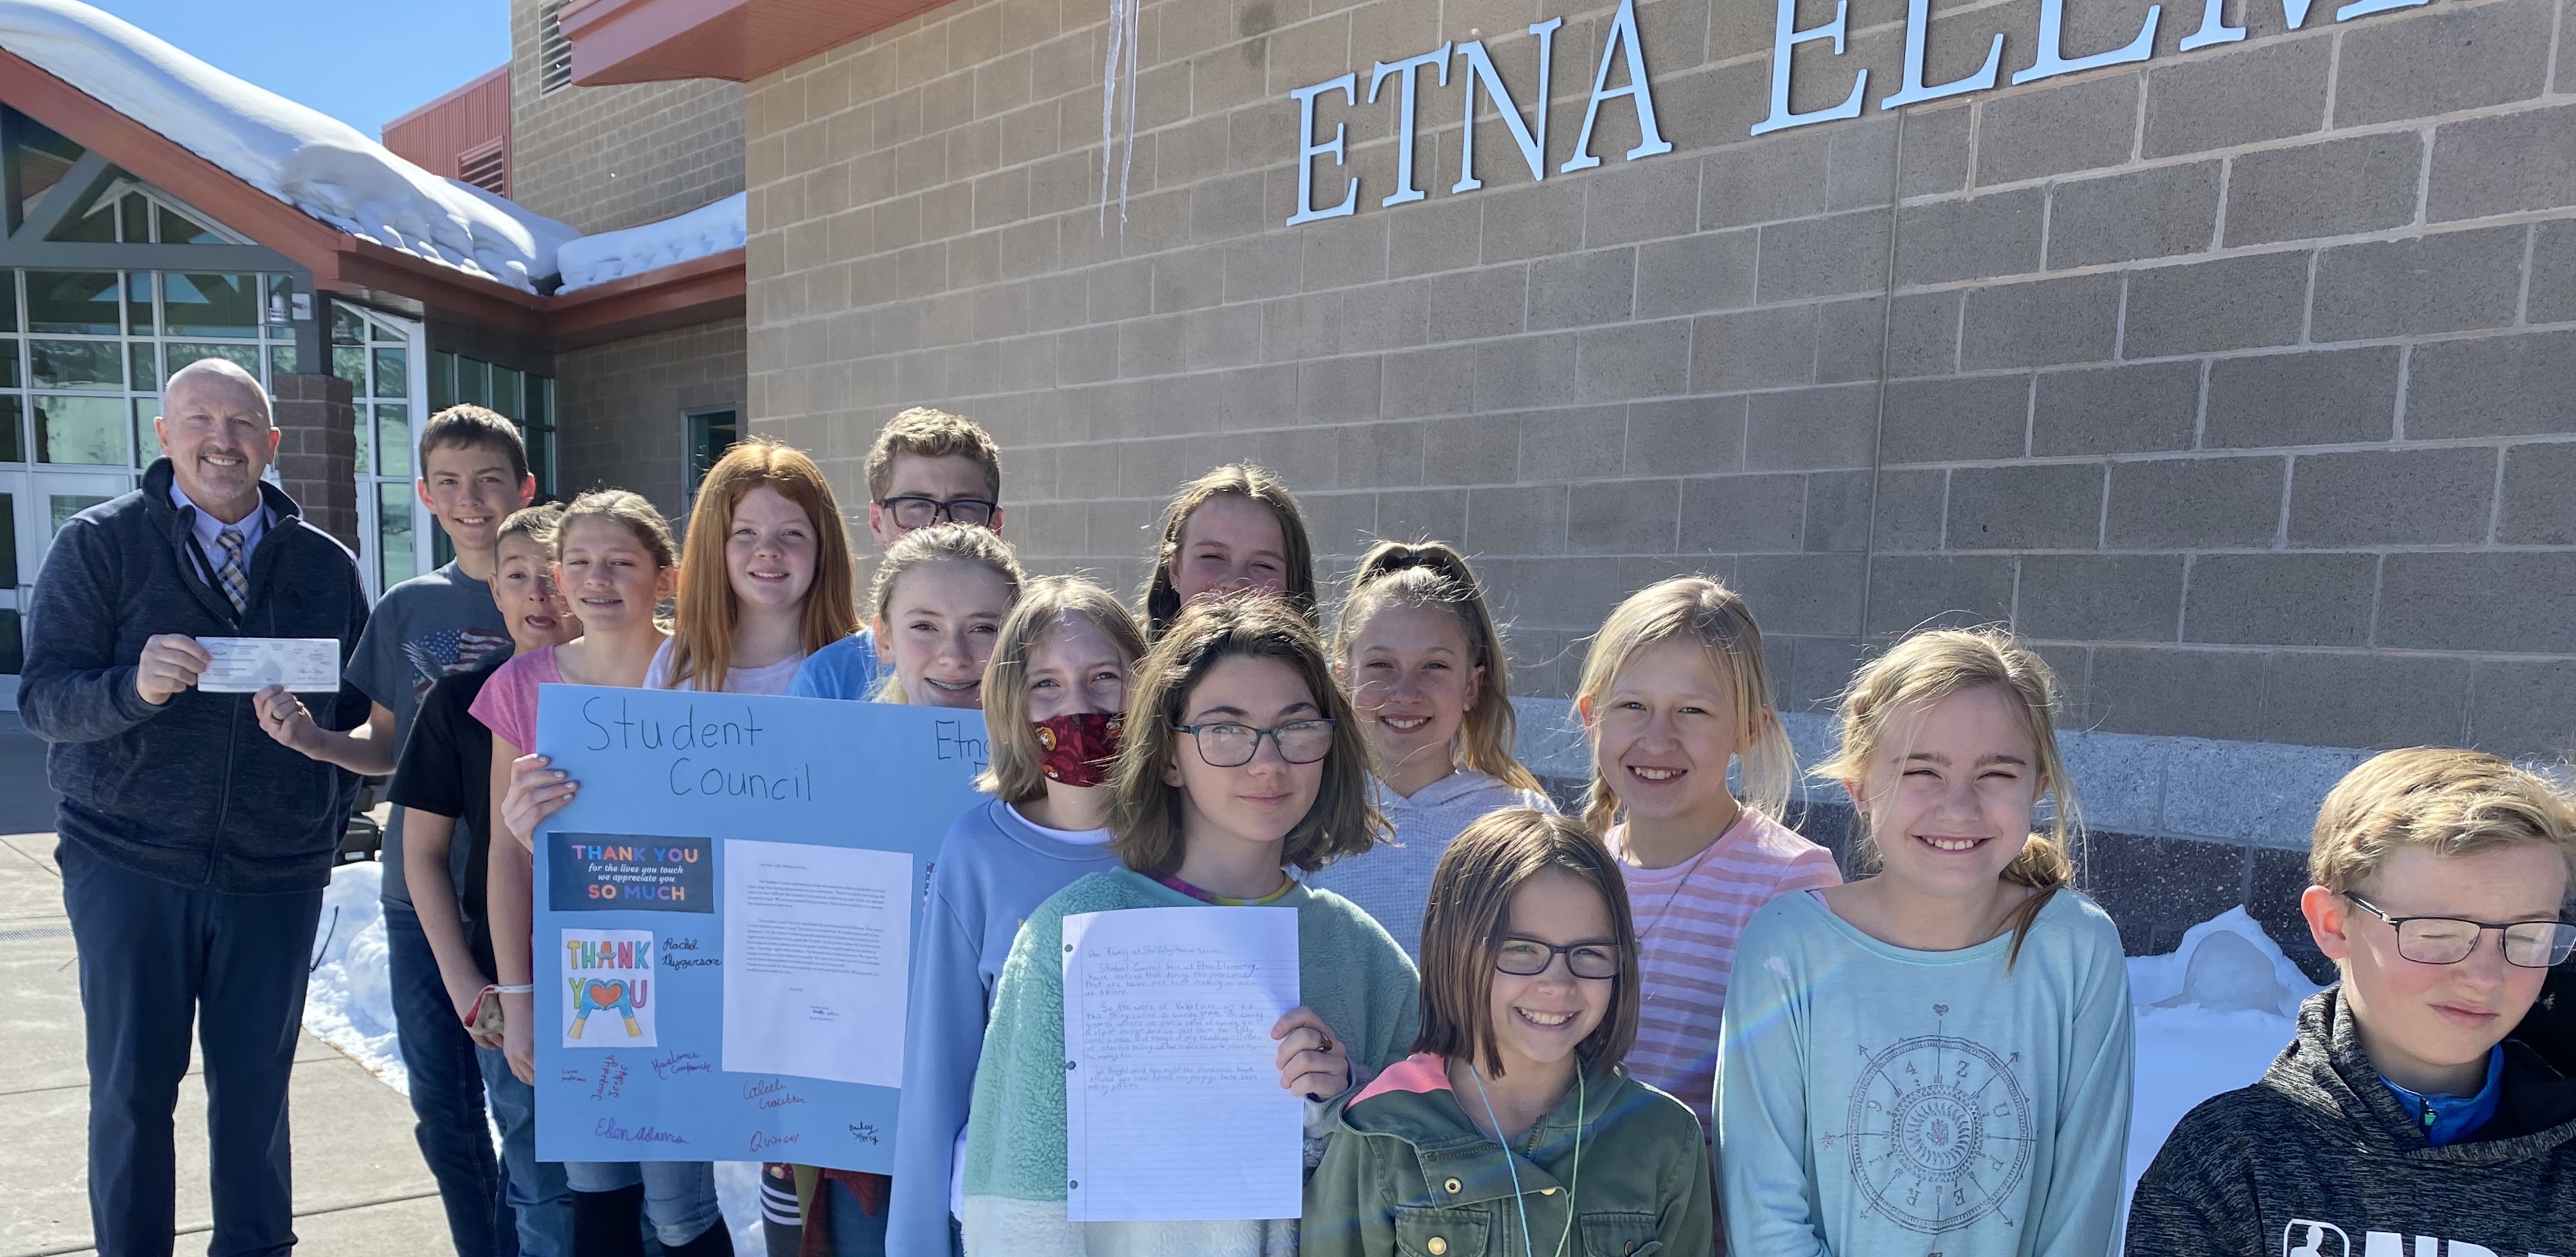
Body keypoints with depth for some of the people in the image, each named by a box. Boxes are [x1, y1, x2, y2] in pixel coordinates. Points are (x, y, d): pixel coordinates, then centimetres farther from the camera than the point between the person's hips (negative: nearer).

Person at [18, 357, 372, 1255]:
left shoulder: (326, 566, 6)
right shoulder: (99, 544, -1)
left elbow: (362, 714, 11)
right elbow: (43, 697, -8)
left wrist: (331, 820, 0)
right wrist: (133, 686, -28)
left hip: (277, 875, 2)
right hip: (129, 866, -1)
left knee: (256, 1086, 11)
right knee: (132, 1088, 8)